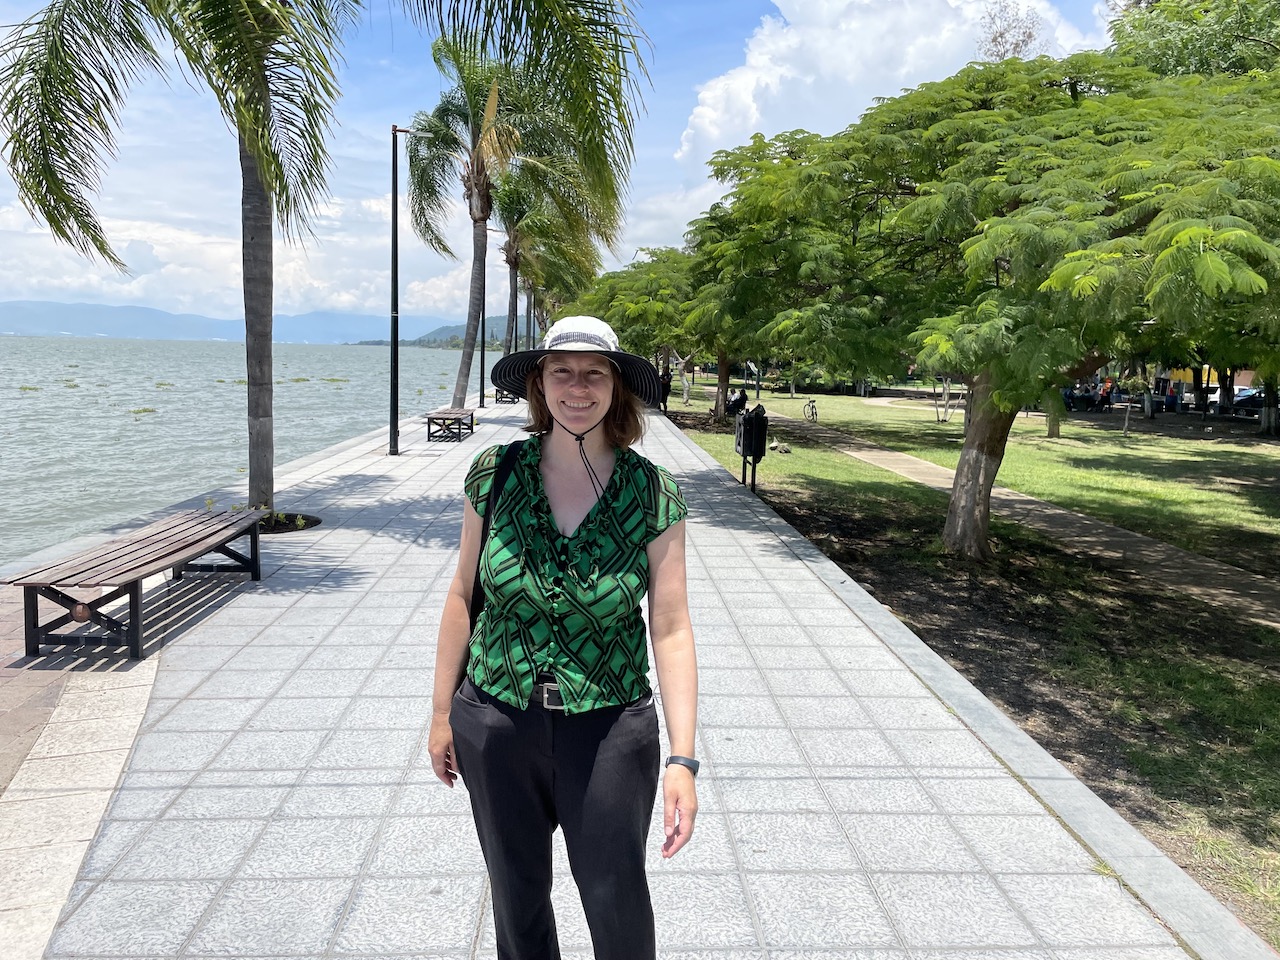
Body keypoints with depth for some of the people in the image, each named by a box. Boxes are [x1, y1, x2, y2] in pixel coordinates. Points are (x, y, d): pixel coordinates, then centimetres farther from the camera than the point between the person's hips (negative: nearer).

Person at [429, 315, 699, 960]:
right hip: (496, 720, 2)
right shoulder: (494, 475, -6)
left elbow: (671, 630, -10)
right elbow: (464, 595, 2)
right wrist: (442, 713, 7)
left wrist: (682, 758, -15)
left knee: (615, 901, 11)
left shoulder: (653, 495, -10)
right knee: (517, 896, 18)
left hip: (610, 728, -1)